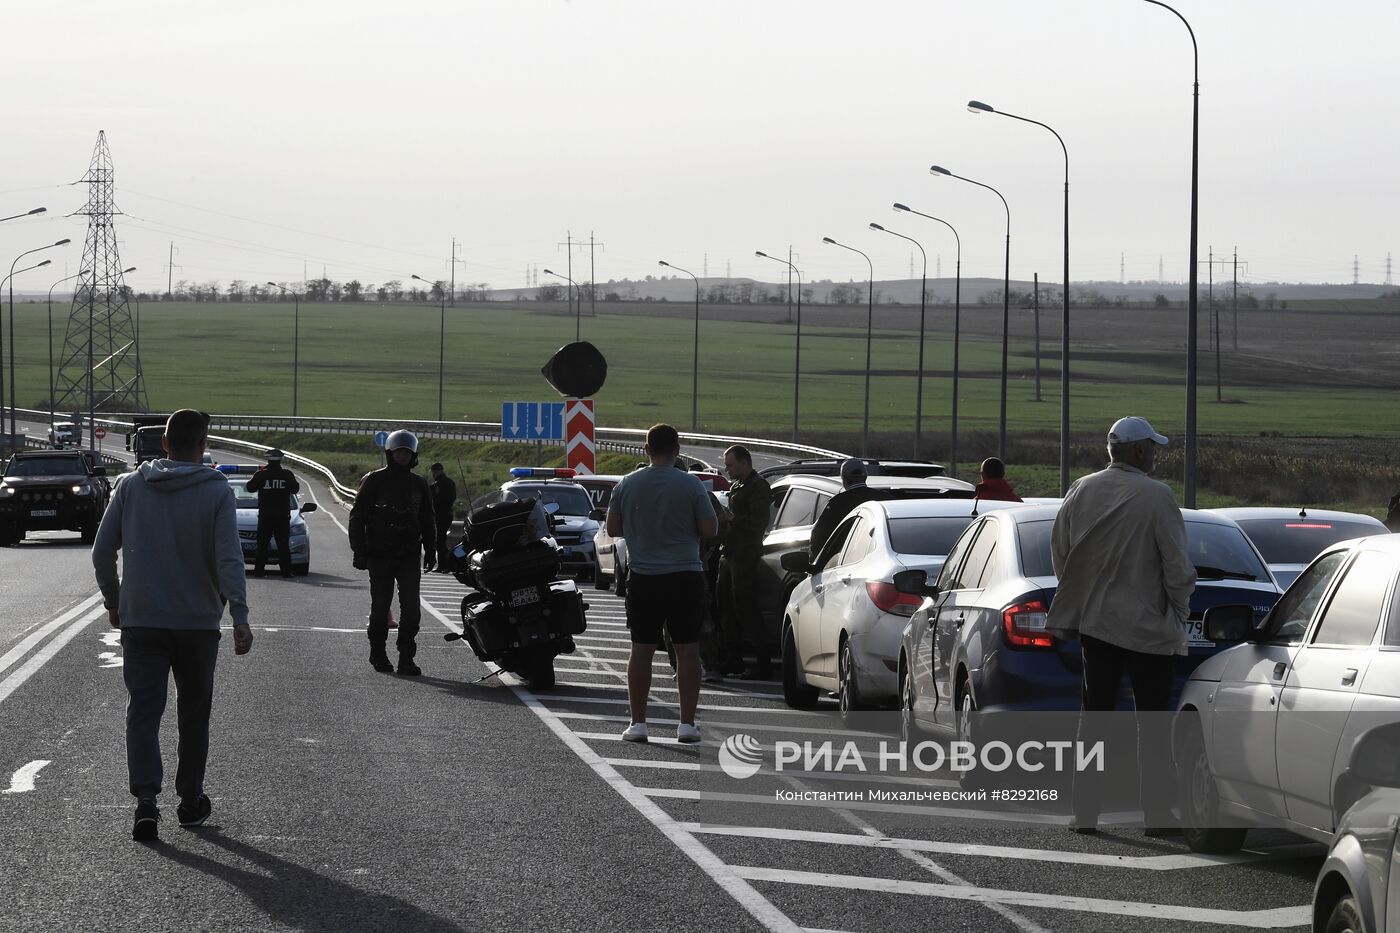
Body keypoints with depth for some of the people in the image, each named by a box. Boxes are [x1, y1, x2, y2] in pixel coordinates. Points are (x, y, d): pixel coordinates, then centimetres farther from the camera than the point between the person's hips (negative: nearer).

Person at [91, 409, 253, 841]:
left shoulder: (131, 486, 2)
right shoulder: (216, 492, -6)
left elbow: (102, 552, 4)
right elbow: (229, 560, -14)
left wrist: (113, 600, 18)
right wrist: (239, 617, -17)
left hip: (141, 622, 1)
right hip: (198, 623, -1)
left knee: (143, 712, -2)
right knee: (194, 713, 15)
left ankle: (146, 800, -19)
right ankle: (190, 799, 23)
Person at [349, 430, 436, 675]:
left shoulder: (419, 484, 11)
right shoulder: (375, 481, 0)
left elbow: (427, 521, 20)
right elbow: (357, 518, 0)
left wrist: (430, 551, 12)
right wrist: (360, 552, -7)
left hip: (408, 556, 2)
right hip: (380, 556, -2)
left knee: (411, 608, -7)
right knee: (380, 607, 3)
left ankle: (406, 658, -5)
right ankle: (378, 654, 17)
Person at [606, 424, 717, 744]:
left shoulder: (627, 484, -1)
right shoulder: (690, 485, -9)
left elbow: (613, 528, 5)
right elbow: (710, 529, -7)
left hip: (643, 579, 2)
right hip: (685, 577, -2)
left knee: (641, 649, 7)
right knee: (687, 649, 3)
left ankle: (638, 723, 6)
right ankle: (687, 723, 2)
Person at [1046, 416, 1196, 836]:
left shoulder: (1080, 492, 2)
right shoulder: (1156, 497, -13)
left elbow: (1059, 553, 8)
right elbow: (1177, 565, -12)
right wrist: (1180, 610, 3)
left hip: (1093, 622, 4)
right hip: (1147, 627, -4)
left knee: (1093, 717, 10)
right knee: (1153, 722, 3)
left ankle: (1085, 812, 9)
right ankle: (1158, 816, 2)